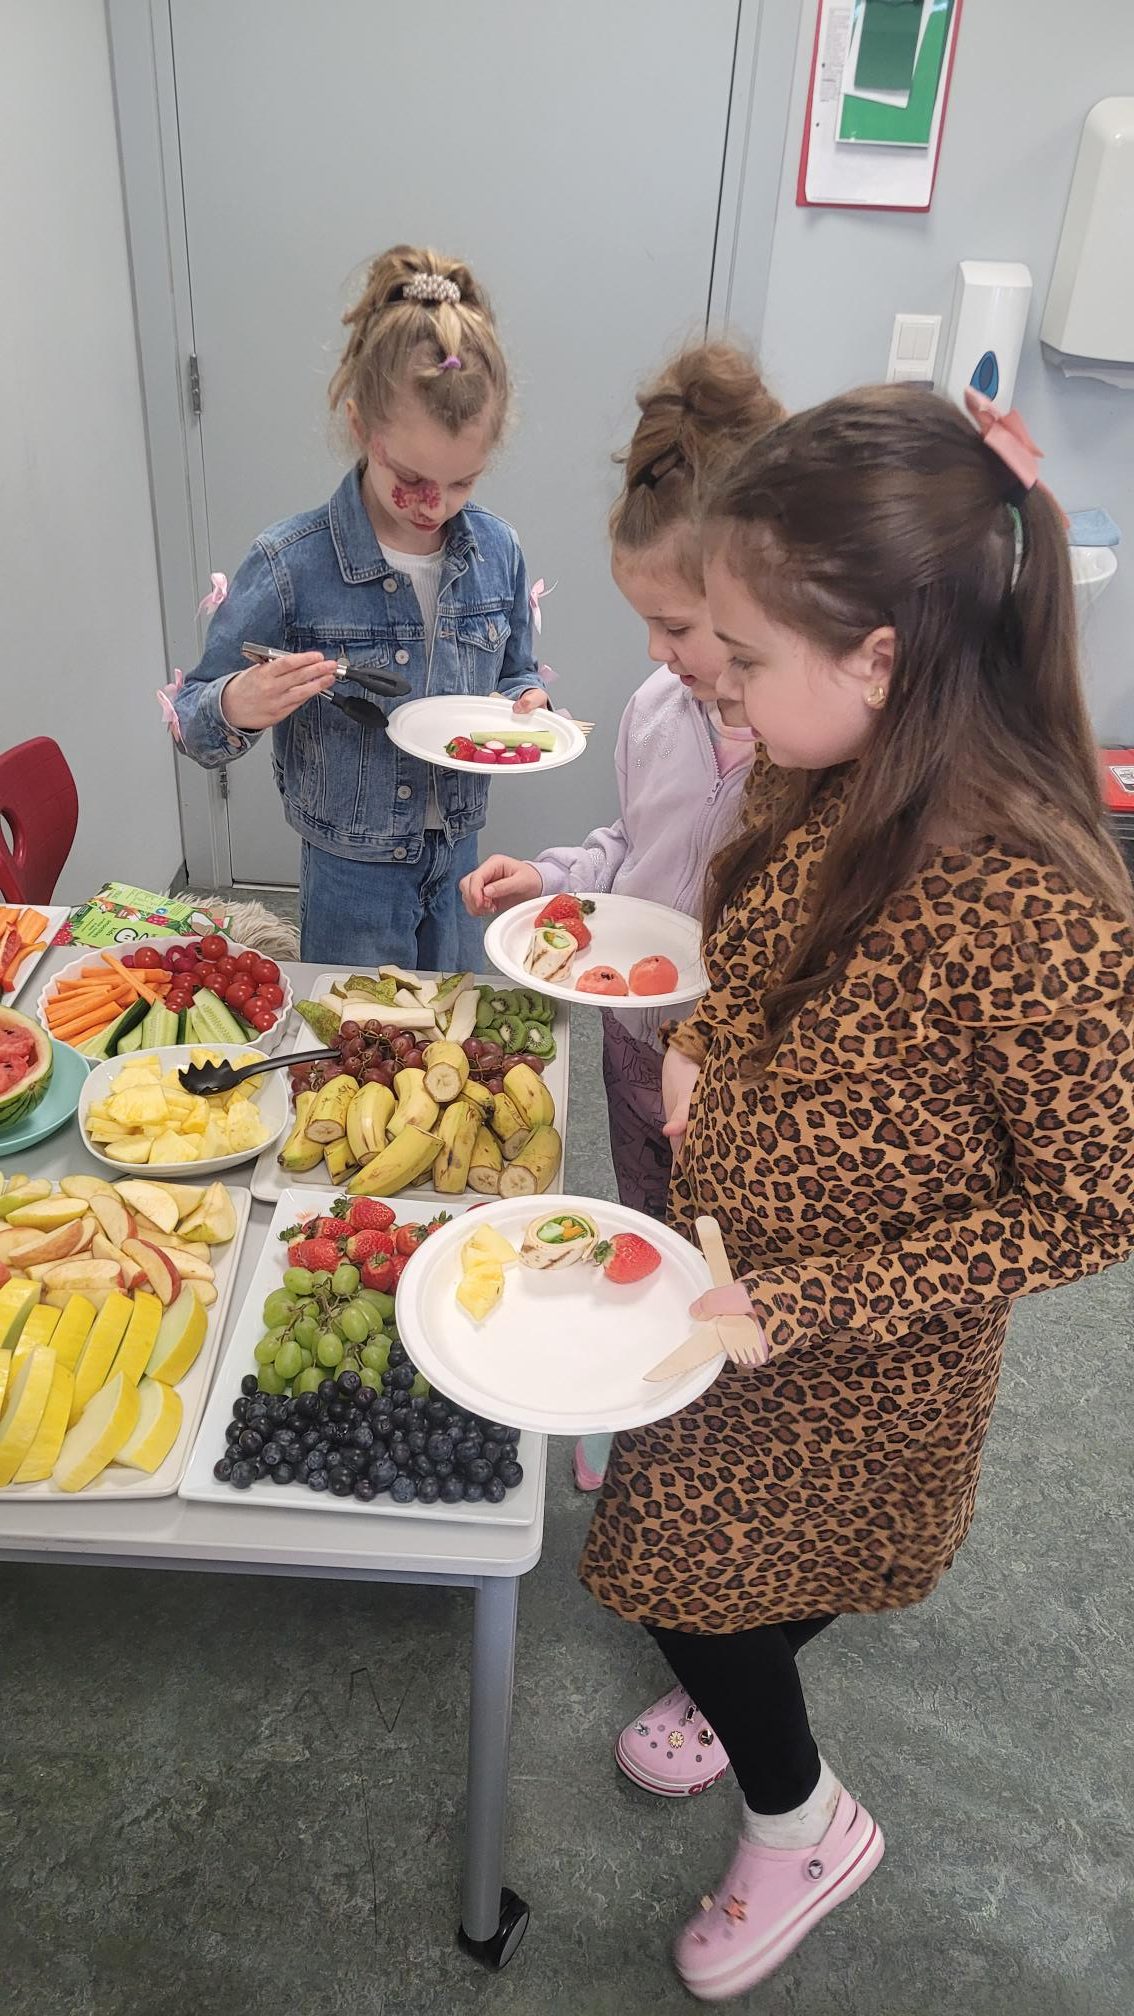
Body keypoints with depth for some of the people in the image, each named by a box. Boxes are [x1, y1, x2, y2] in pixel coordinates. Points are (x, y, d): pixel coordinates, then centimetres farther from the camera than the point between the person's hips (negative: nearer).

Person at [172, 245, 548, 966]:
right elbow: (196, 722, -10)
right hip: (351, 872, -4)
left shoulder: (497, 550, -6)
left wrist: (529, 704, -12)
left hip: (460, 858, 4)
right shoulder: (290, 565, -18)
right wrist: (238, 708, -33)